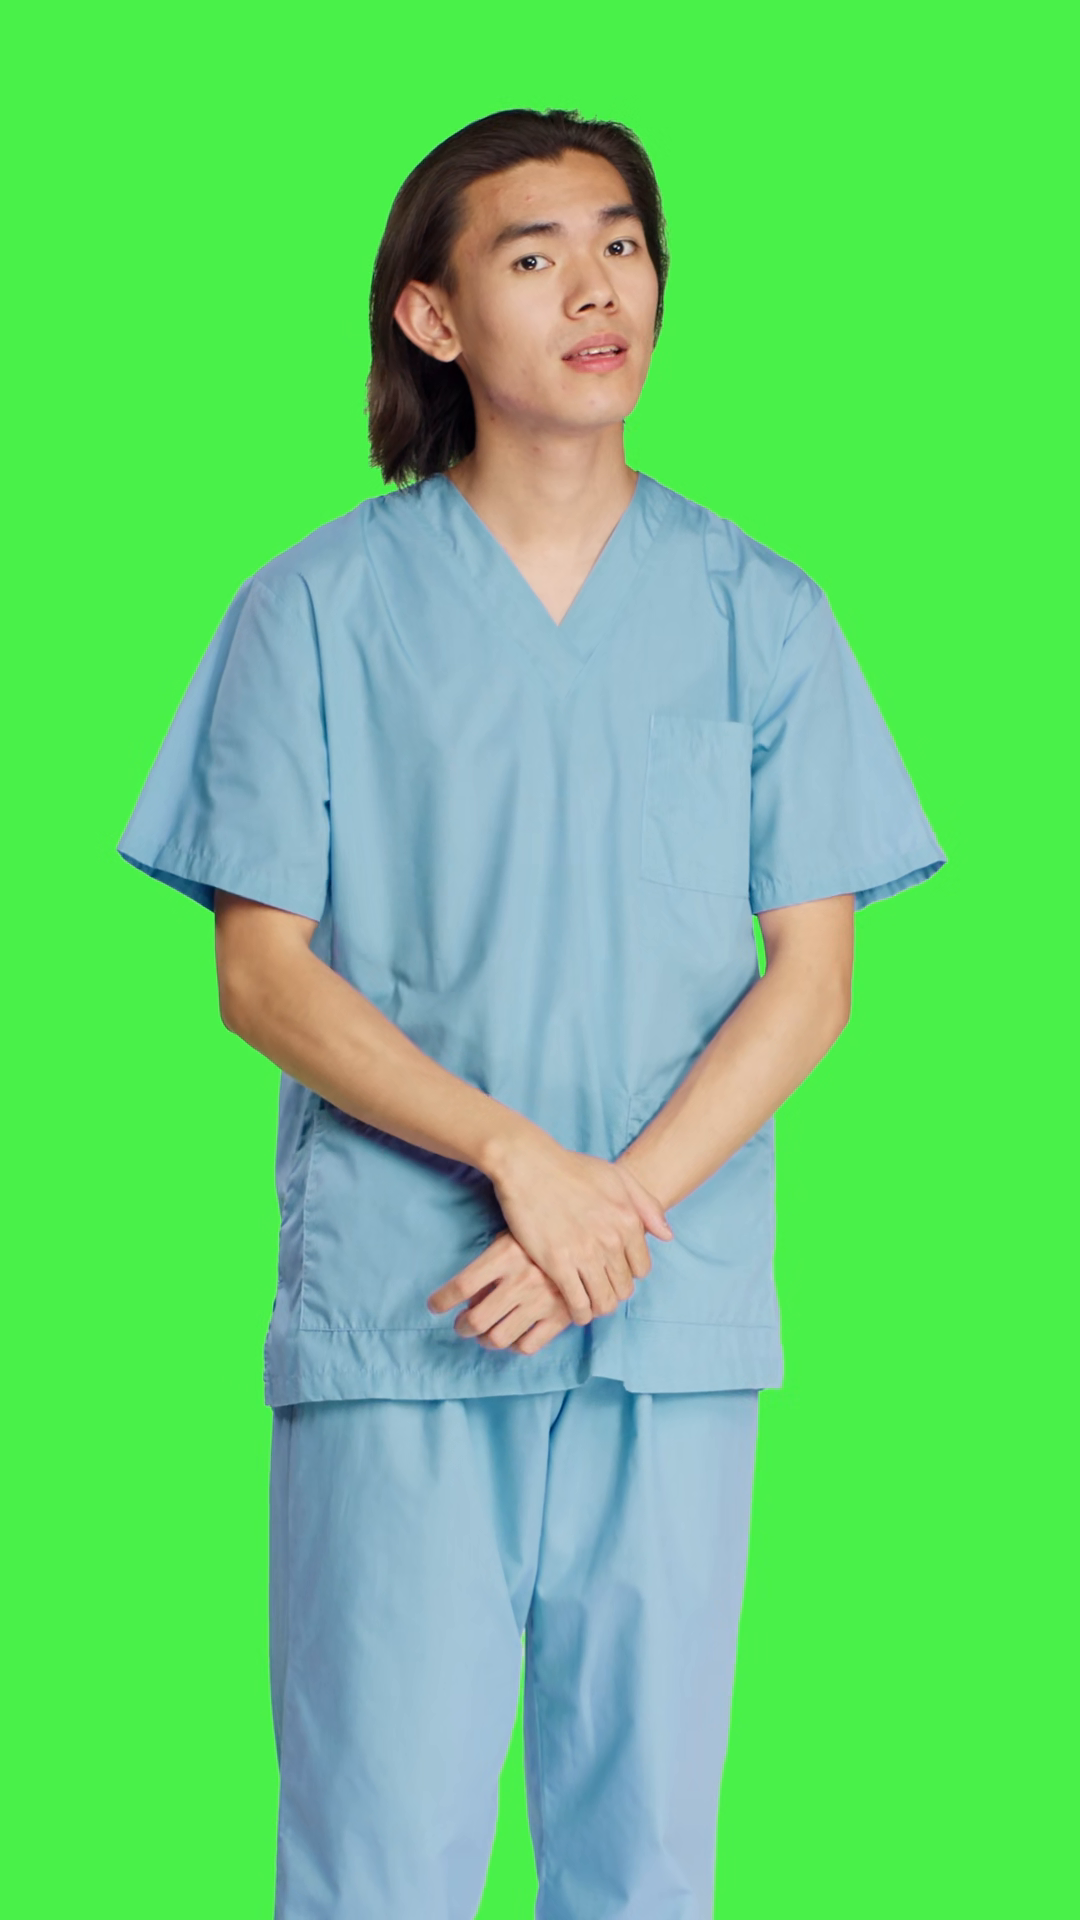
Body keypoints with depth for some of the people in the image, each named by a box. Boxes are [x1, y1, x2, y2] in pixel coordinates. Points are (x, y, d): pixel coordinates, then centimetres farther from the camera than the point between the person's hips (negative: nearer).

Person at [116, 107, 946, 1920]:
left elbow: (812, 976, 4)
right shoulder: (317, 611, 3)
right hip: (393, 1313, -2)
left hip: (678, 1320, 2)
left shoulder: (759, 615, 8)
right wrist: (516, 1153, -14)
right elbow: (263, 971, -1)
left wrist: (617, 1211, -10)